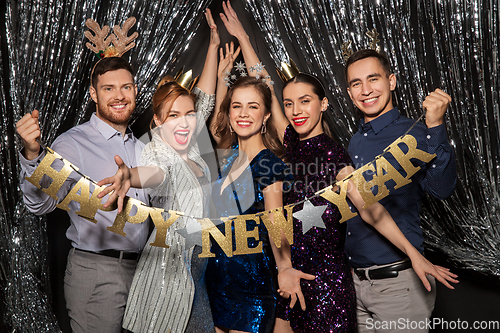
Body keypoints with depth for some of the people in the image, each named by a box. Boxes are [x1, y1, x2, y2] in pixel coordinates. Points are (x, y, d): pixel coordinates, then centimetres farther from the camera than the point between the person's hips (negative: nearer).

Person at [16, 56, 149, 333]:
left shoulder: (139, 146, 13)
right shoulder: (74, 143, -9)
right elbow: (41, 203, -22)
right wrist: (31, 154, -37)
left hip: (140, 268, 7)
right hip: (95, 273, -6)